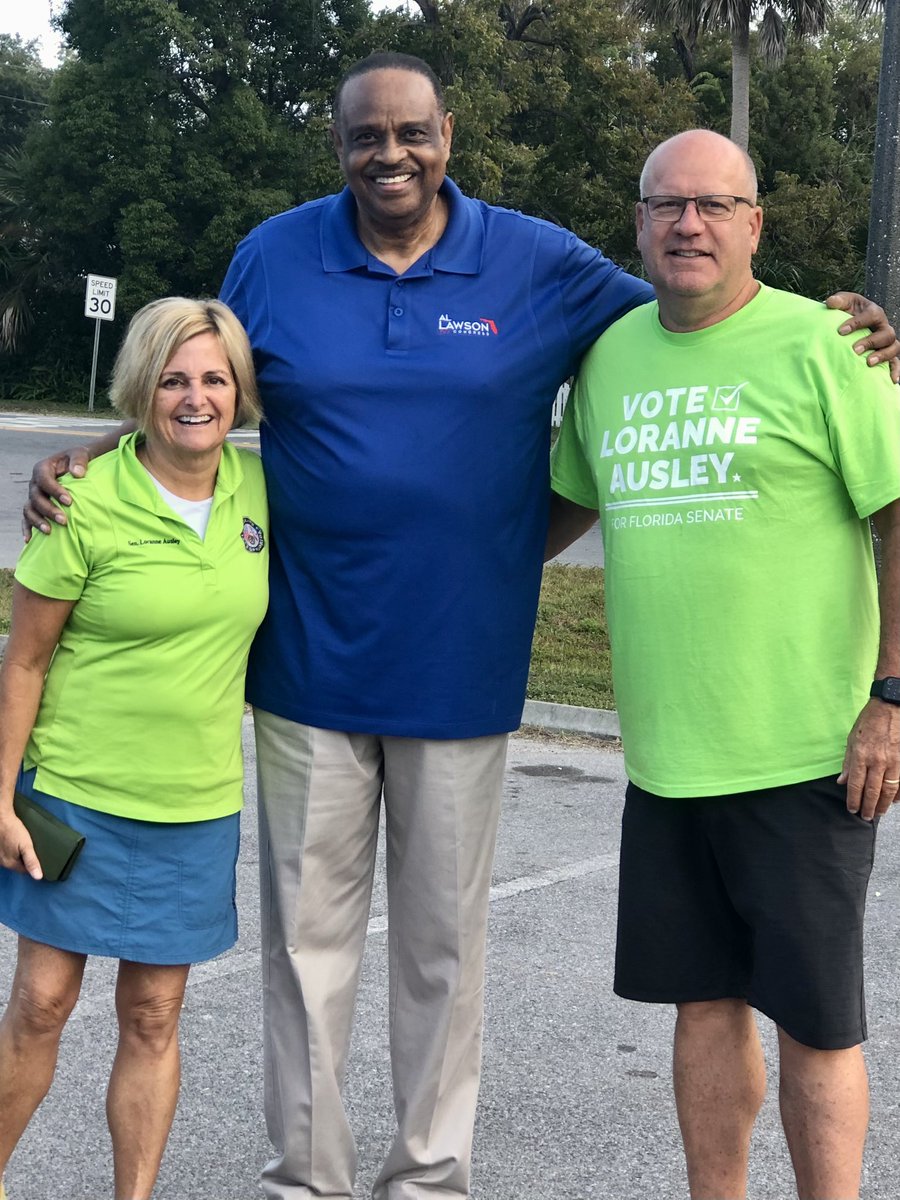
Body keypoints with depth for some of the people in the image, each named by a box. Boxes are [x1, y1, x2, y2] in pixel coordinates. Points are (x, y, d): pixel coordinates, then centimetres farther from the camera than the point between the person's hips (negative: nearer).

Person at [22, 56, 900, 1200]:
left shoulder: (539, 264, -2)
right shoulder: (273, 258, 2)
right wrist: (81, 465, -4)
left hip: (460, 667, -1)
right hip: (307, 661, 1)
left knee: (443, 937, 11)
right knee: (307, 930, 9)